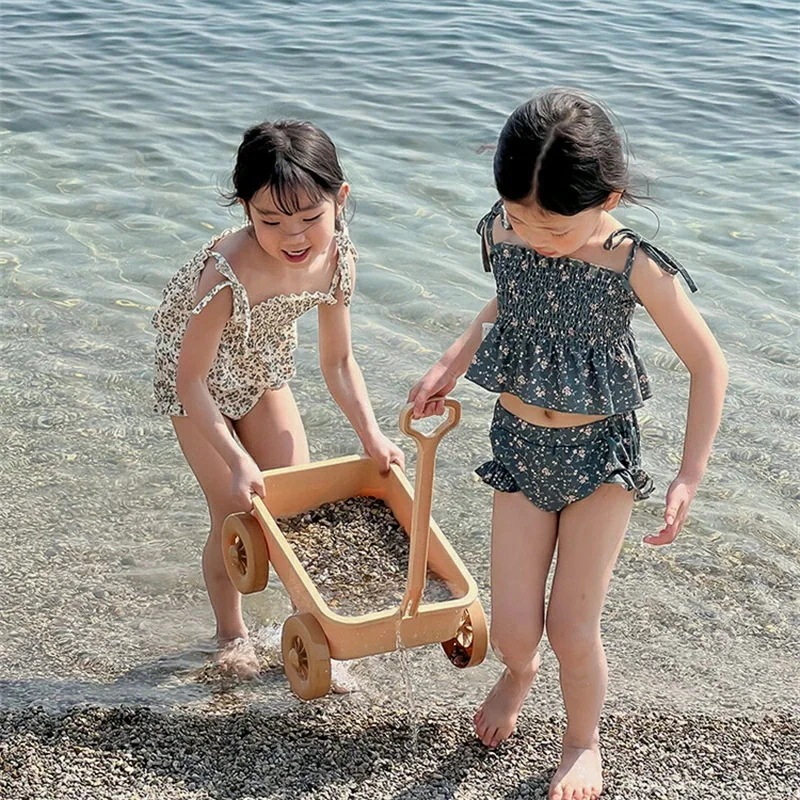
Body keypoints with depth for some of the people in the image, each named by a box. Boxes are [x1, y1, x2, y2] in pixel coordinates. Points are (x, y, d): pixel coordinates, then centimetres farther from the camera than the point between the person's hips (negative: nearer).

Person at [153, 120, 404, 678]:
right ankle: (232, 635, 24)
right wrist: (238, 462, -36)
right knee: (235, 514, -1)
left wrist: (370, 434, -19)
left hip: (264, 375, 5)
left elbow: (338, 361, -9)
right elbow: (191, 382, -32)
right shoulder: (228, 274, -40)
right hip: (199, 385, -5)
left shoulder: (337, 260, -23)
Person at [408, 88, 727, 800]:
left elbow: (708, 364, -10)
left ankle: (583, 742, 30)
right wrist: (451, 365, 5)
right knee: (512, 630, 1)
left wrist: (689, 479, -12)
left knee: (572, 628, -2)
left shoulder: (635, 267, -20)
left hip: (600, 454, -3)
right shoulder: (502, 233, -8)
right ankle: (519, 671, 41)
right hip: (519, 448, 3)